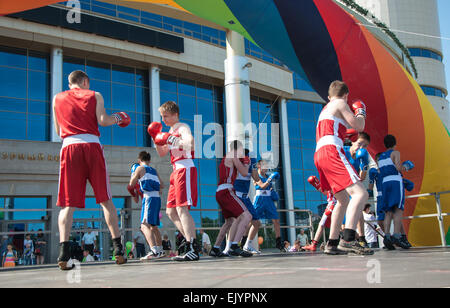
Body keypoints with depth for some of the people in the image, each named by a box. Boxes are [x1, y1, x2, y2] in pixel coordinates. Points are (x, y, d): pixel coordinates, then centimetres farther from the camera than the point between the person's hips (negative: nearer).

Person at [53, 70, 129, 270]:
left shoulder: (57, 98, 20)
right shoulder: (94, 95, 14)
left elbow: (58, 131, 23)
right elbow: (102, 120, 0)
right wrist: (118, 118, 19)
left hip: (69, 147, 1)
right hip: (92, 145, -1)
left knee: (68, 203, -1)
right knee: (105, 199, 5)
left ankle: (63, 251, -15)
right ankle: (118, 248, 3)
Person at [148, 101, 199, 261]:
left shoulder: (183, 127, -3)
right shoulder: (171, 131, 22)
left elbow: (191, 144, -21)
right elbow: (162, 153, 24)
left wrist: (171, 140, -20)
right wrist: (156, 138, 11)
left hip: (186, 168, -10)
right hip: (176, 171, 10)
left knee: (182, 208, -19)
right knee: (171, 211, 8)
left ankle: (192, 249, -22)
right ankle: (191, 240, 12)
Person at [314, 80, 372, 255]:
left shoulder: (325, 109, 31)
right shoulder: (340, 104, 6)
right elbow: (359, 126, 1)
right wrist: (360, 112, 19)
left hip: (319, 155, 9)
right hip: (331, 152, -9)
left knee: (343, 200, 18)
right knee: (360, 193, -19)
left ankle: (332, 244, 16)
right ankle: (348, 239, -35)